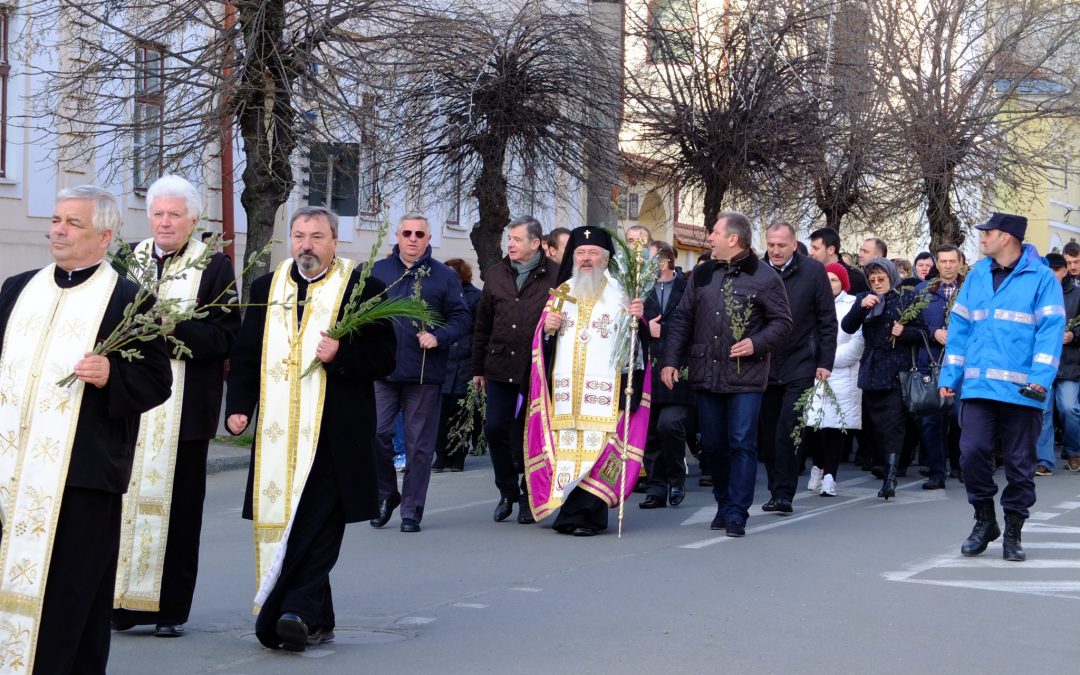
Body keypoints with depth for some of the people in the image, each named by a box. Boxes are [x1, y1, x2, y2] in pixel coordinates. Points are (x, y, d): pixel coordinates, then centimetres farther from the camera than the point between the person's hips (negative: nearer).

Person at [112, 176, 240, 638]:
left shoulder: (214, 267, 0)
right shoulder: (128, 261, 10)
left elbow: (223, 336, -6)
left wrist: (174, 327, -19)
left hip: (184, 406, -3)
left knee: (178, 504, 3)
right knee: (126, 497, 2)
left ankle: (172, 608, 11)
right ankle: (123, 599, 10)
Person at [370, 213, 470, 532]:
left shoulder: (444, 276, 5)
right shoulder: (377, 272, 9)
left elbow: (461, 317, 3)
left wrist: (438, 337, -13)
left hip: (425, 374, -1)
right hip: (382, 371, 1)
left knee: (419, 444, 4)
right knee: (377, 433, -5)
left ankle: (411, 509, 13)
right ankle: (386, 495, 17)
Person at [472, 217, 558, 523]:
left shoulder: (556, 276, -4)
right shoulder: (495, 274, 9)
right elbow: (482, 325, 14)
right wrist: (478, 368, 13)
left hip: (538, 369, -3)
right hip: (500, 368, 4)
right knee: (495, 428, 0)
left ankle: (529, 497, 18)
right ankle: (508, 491, 17)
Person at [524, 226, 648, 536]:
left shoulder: (620, 293, 6)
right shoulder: (561, 293, 18)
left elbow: (635, 338, -1)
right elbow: (541, 342, 18)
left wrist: (638, 319, -20)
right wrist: (547, 328, -3)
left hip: (605, 388, -4)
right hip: (565, 387, 4)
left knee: (597, 444, -9)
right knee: (567, 446, 0)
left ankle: (581, 515, -6)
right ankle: (576, 511, 7)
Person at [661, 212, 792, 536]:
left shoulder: (766, 278, -2)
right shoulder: (702, 274, 11)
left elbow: (782, 322, 1)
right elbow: (681, 318, 12)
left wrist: (757, 343, -15)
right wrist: (670, 360, 4)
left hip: (746, 378, -4)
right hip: (706, 375, 5)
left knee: (742, 445, -6)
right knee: (713, 445, 10)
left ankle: (736, 514, -3)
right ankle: (724, 504, 25)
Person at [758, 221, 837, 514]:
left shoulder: (813, 271, -2)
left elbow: (828, 321, 1)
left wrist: (825, 363, -2)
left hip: (799, 367, -3)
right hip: (763, 367, 3)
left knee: (787, 432, -11)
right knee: (768, 435, 6)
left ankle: (784, 494, -6)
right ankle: (777, 491, 17)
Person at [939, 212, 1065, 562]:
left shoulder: (1041, 278, -2)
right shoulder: (977, 276, 12)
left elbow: (1050, 329, -8)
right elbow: (960, 325, 14)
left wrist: (1040, 377, -19)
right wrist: (949, 376, 8)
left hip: (1020, 389, -3)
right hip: (978, 386, 3)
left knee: (1019, 462, 5)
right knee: (973, 452, -7)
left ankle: (1013, 532, 18)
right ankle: (984, 520, 13)